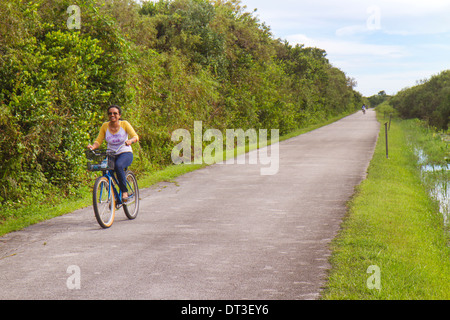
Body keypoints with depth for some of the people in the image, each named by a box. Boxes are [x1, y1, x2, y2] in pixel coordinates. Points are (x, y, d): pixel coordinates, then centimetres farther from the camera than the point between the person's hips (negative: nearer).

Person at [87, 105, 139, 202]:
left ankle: (124, 191, -21)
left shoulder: (124, 124, -5)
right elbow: (98, 141, -2)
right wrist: (93, 146, -24)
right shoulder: (105, 126, 0)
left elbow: (135, 136, -13)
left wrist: (130, 141, -36)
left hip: (125, 154, -3)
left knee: (118, 165, -35)